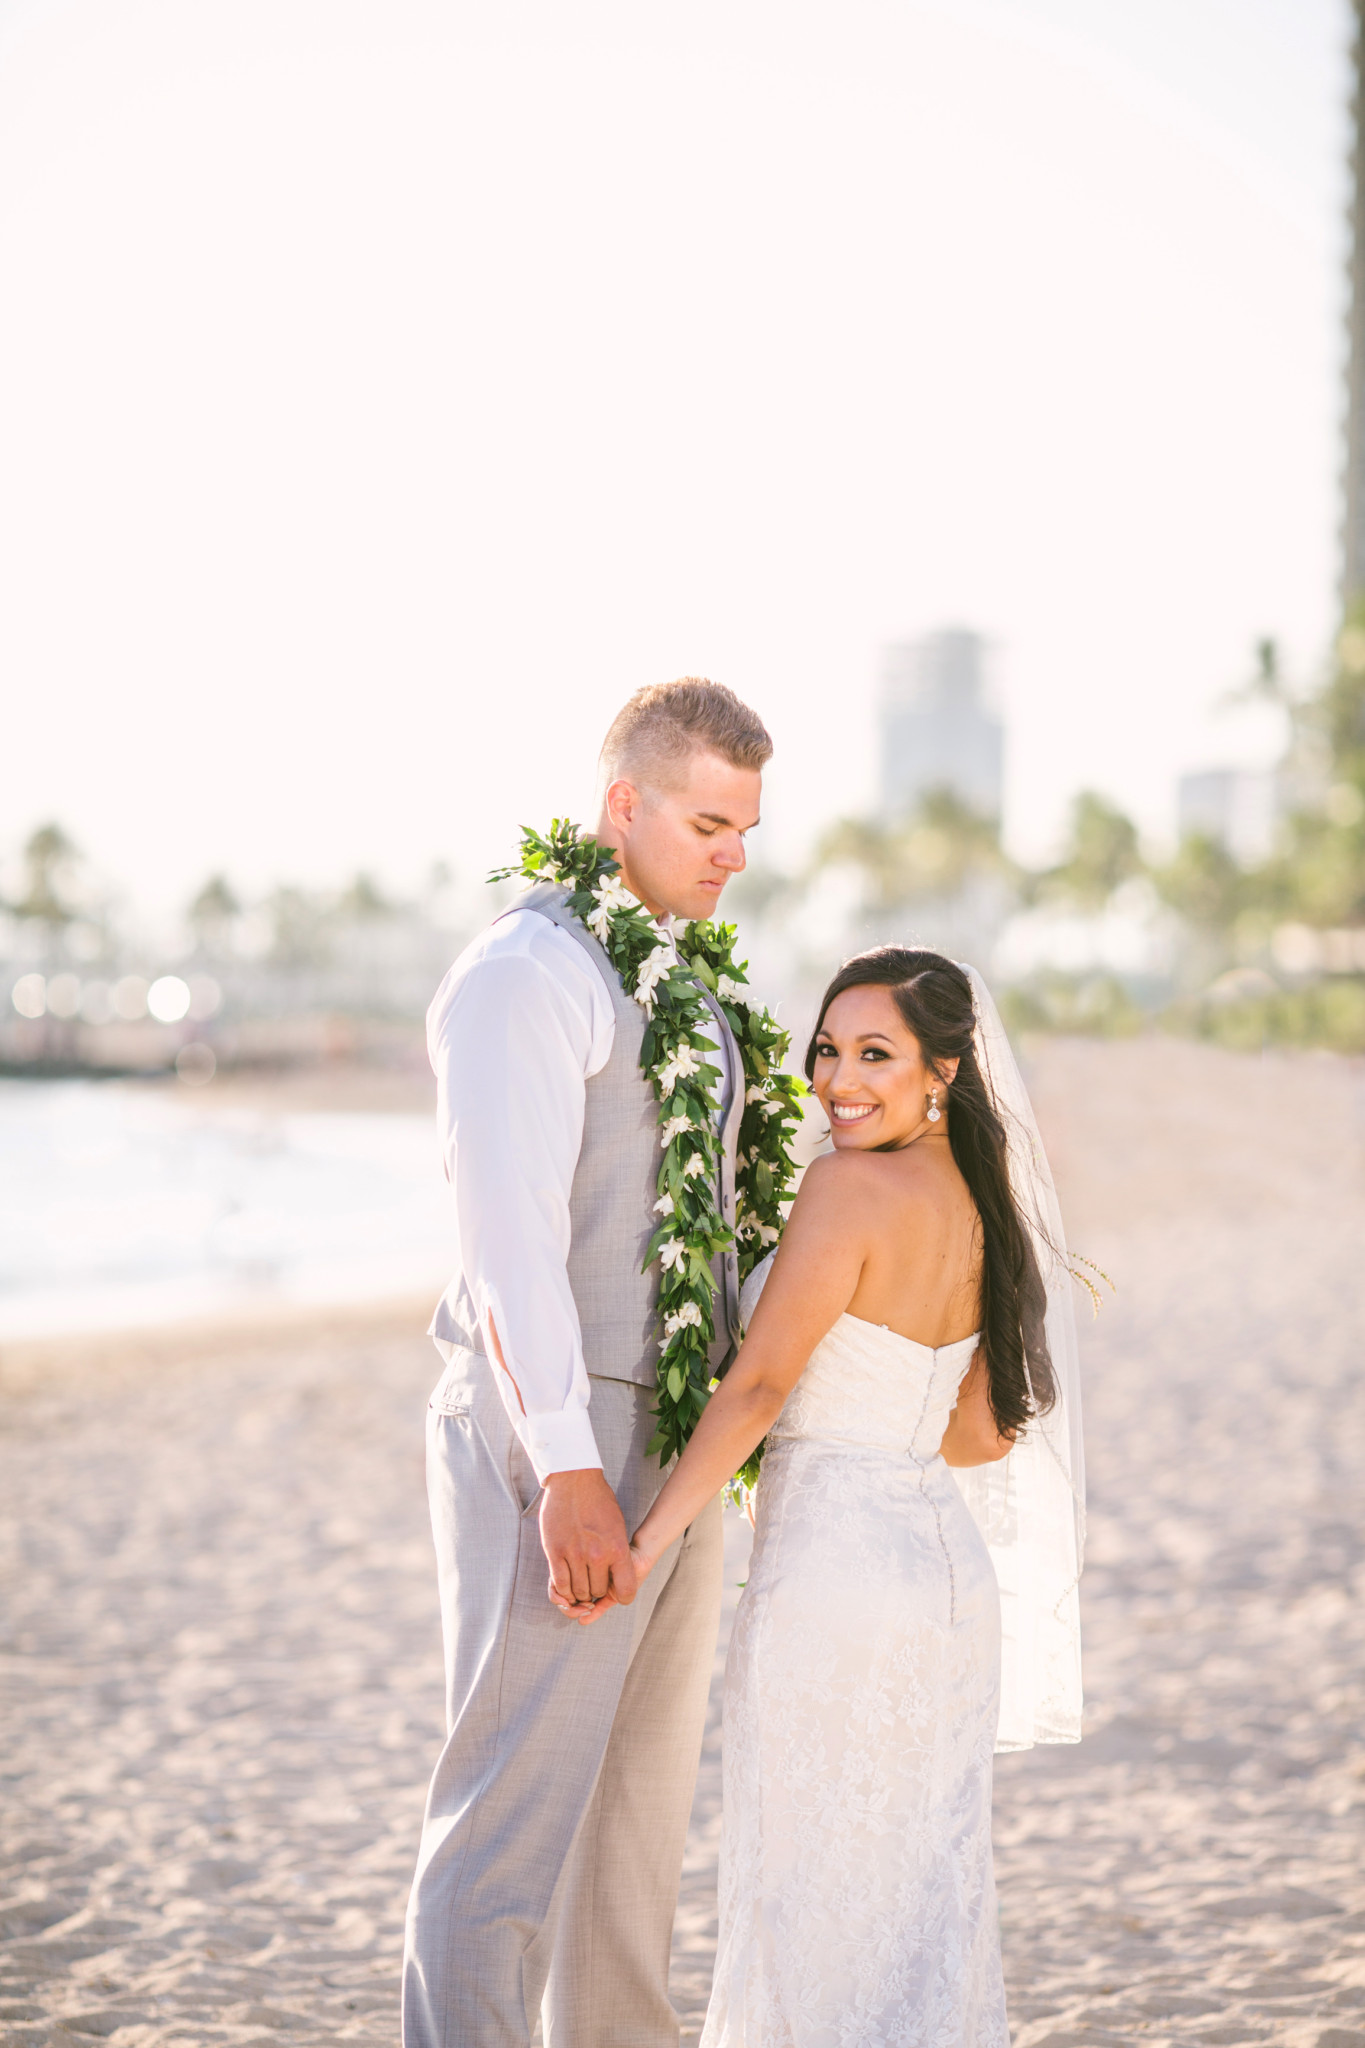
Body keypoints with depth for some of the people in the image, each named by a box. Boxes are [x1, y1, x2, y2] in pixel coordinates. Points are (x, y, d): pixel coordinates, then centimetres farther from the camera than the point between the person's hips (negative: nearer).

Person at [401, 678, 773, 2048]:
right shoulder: (520, 978, -14)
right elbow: (508, 1234, -22)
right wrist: (567, 1471, -27)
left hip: (667, 1451, 9)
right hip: (551, 1447, -9)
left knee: (640, 1798, 16)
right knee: (513, 1808, -6)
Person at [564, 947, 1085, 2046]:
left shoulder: (852, 1187, -14)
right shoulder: (980, 1200, 9)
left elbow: (758, 1384, -20)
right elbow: (988, 1431, 13)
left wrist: (647, 1541, -20)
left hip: (831, 1571, -8)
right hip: (950, 1562, 8)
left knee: (812, 1889, 4)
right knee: (929, 1885, 15)